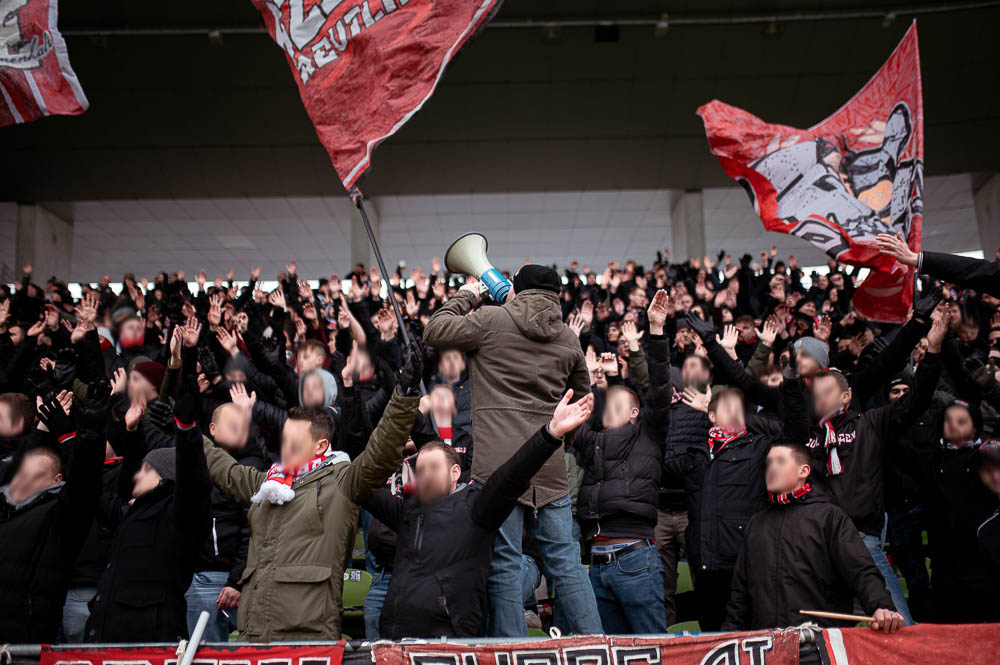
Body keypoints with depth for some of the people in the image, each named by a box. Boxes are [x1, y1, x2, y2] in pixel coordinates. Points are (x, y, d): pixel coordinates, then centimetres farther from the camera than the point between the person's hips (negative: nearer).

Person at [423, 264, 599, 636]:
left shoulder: (492, 320, -2)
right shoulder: (569, 338, 14)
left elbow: (434, 331, 5)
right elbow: (582, 397, 23)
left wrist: (465, 296, 18)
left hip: (499, 461, -4)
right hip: (549, 464, 5)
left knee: (504, 562, 2)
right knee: (565, 560, 11)